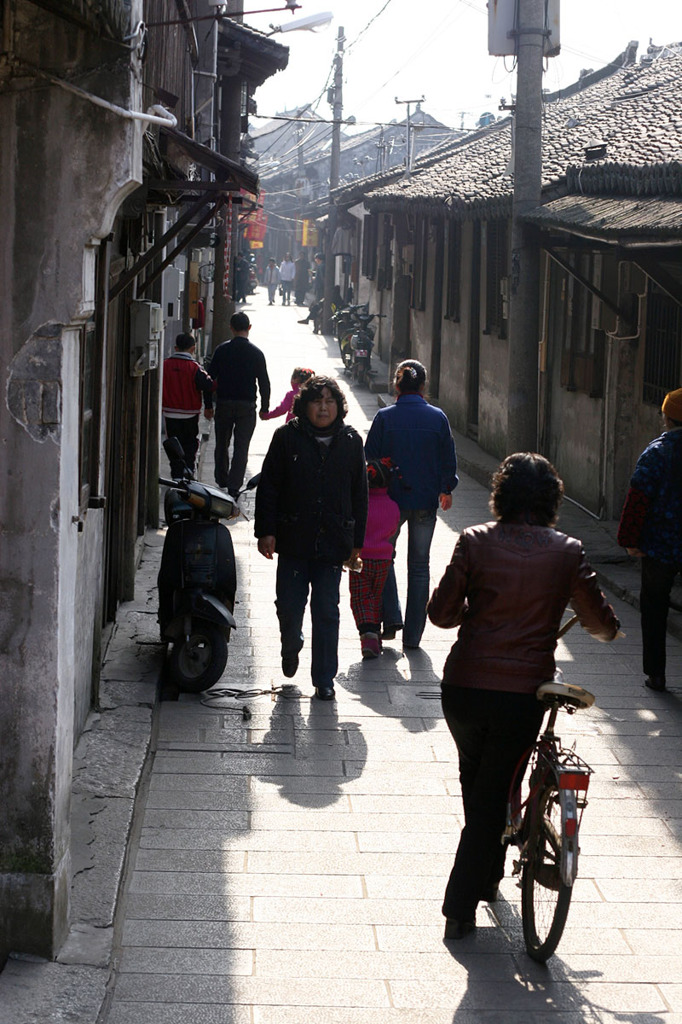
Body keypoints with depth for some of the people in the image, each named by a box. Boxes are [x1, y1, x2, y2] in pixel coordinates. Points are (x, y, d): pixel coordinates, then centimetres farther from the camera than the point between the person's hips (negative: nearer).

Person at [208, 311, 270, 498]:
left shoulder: (222, 350, -3)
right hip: (247, 406, -1)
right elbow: (264, 382, -3)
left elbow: (210, 377, 0)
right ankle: (234, 485, -5)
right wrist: (265, 407, 8)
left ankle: (221, 480, 29)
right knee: (241, 447, 2)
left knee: (222, 444, 17)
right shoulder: (256, 353, -5)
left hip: (224, 404, 1)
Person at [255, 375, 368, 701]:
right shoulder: (287, 437, 0)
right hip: (293, 539, -1)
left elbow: (359, 495, 11)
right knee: (289, 605, 2)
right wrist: (265, 531, -5)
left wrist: (357, 541, 9)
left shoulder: (350, 442, 6)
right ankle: (291, 647, 35)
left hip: (333, 543, 1)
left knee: (327, 612, 1)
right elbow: (268, 487, 1)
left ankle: (324, 679, 11)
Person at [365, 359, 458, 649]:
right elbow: (448, 459, 3)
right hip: (426, 501, 1)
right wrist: (446, 489, 20)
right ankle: (412, 635, 11)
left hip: (391, 499, -1)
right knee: (419, 565, 10)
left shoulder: (385, 417, -9)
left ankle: (391, 619, 7)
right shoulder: (437, 418, -5)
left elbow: (370, 457, -4)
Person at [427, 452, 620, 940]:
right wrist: (610, 626, 26)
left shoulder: (475, 542, -4)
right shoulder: (567, 553, -4)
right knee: (493, 795, 10)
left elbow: (440, 612, -2)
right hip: (522, 694, -1)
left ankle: (488, 875, 42)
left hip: (463, 687, 1)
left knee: (476, 781, 26)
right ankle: (462, 906, 10)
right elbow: (602, 625, 2)